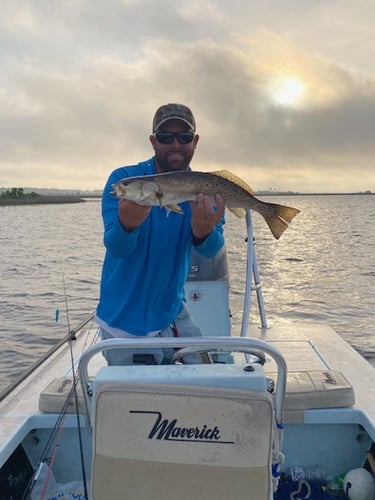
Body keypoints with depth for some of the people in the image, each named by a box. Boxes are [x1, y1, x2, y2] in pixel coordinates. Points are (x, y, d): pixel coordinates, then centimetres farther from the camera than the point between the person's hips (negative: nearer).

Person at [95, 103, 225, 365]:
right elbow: (116, 248, -23)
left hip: (173, 313, 3)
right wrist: (127, 223, -46)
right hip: (125, 324, -3)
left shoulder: (206, 190, -6)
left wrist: (202, 232, -44)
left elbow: (211, 250, -21)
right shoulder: (123, 179, -14)